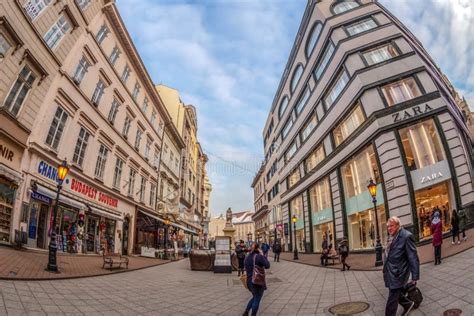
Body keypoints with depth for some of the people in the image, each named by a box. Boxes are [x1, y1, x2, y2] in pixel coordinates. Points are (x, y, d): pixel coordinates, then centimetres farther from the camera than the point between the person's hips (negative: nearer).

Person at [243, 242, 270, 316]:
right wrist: (263, 255, -7)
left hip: (249, 281, 7)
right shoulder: (259, 256, -16)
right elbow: (267, 266, -11)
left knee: (255, 297, 25)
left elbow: (246, 268, 7)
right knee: (257, 300, 8)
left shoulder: (247, 257, 4)